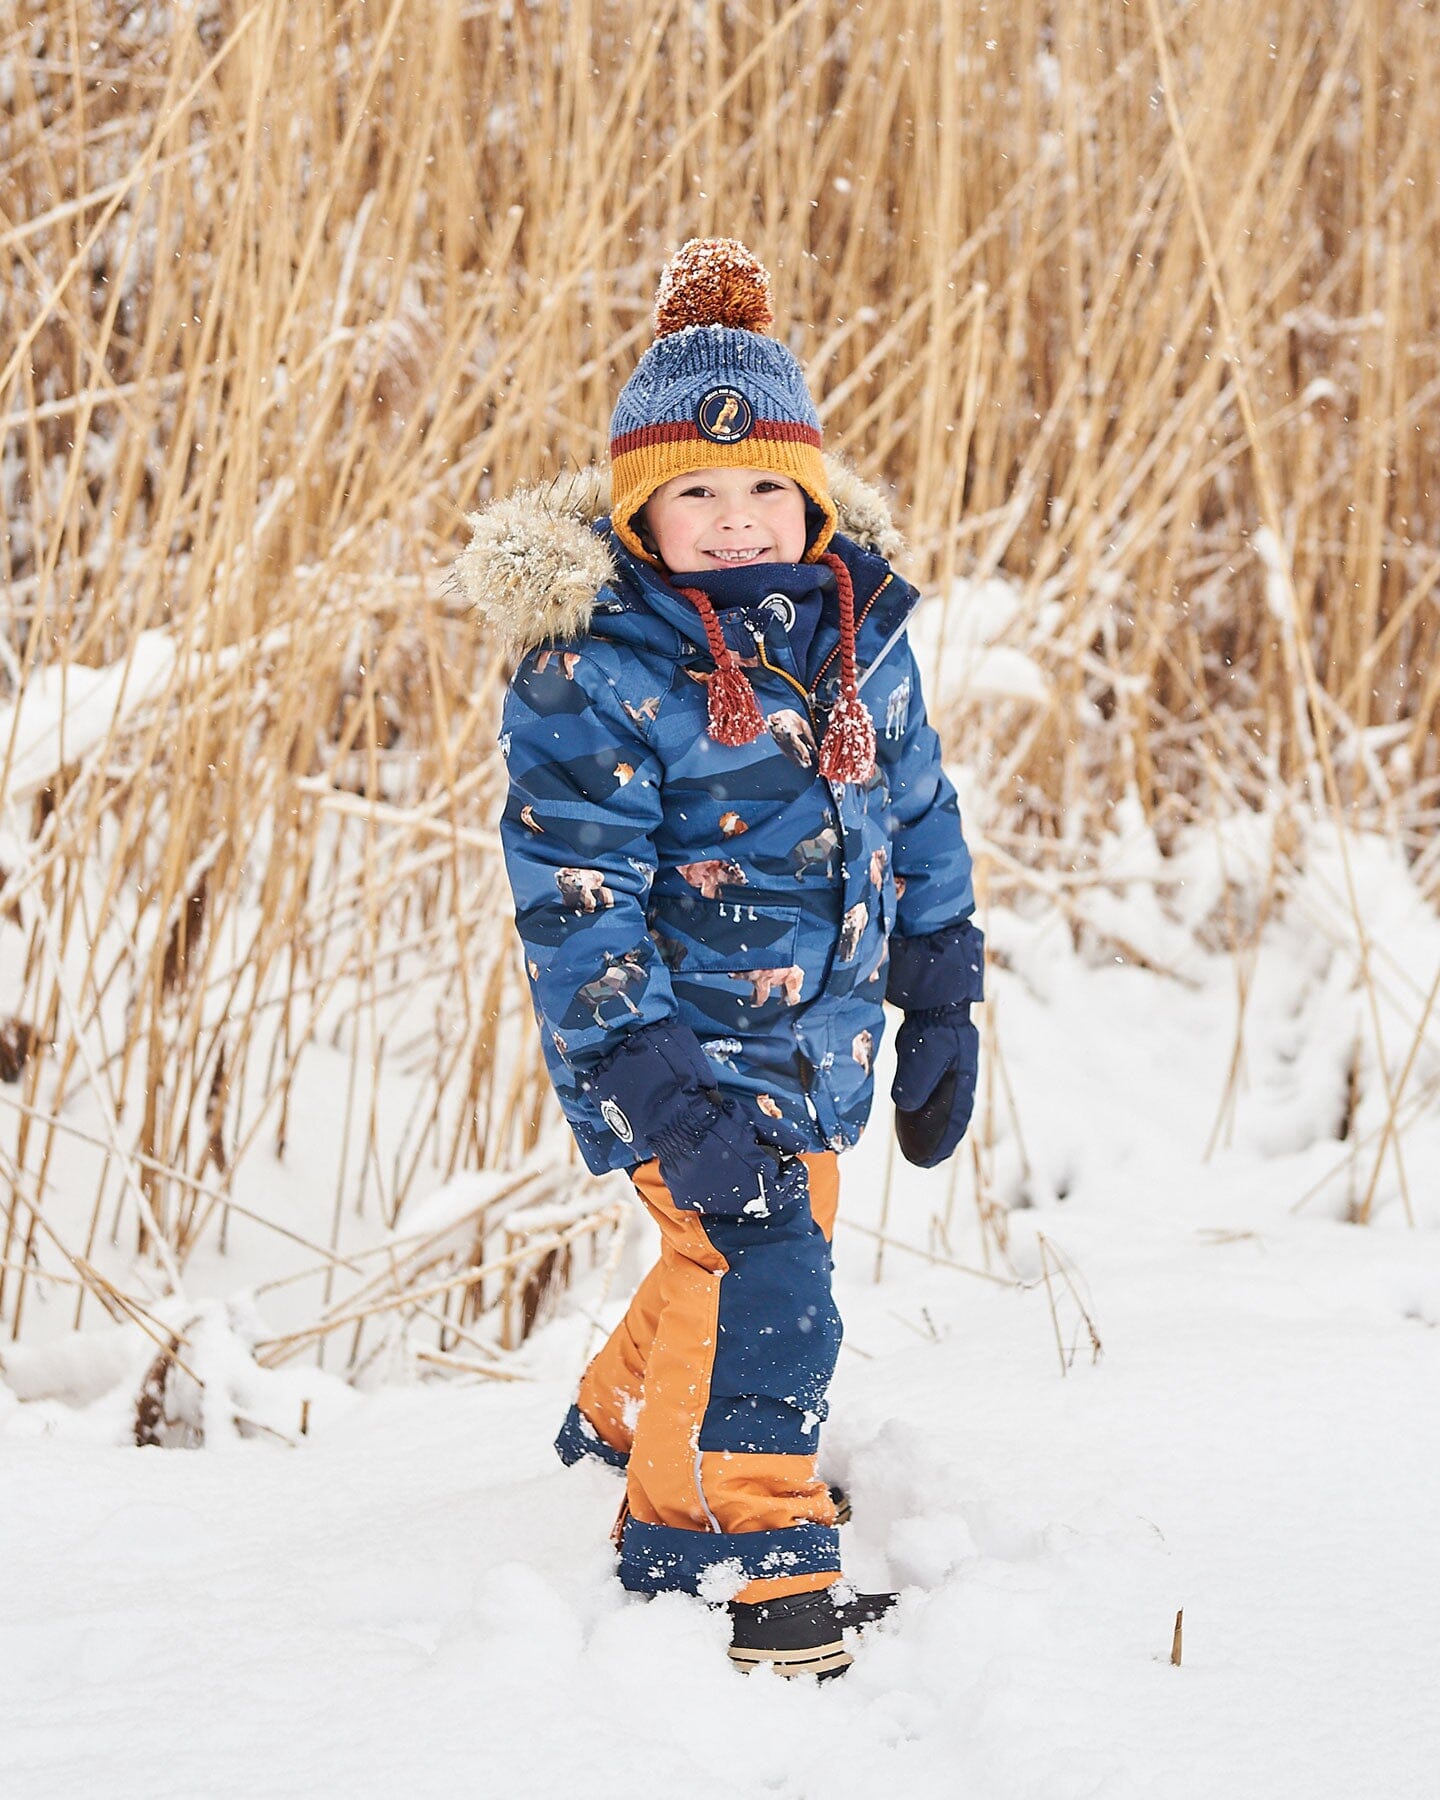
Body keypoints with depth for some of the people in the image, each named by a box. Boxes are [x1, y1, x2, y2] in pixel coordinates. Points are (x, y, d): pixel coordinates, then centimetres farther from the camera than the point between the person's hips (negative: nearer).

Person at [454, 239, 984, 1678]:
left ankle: (624, 1420, 52)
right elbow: (573, 907, -22)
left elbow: (918, 826, 12)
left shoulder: (861, 639, 0)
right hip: (674, 1035, -7)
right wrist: (663, 1095, -28)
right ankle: (738, 1551, -4)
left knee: (778, 1236, 23)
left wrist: (941, 1012, 12)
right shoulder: (592, 678, -20)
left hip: (816, 1035, 7)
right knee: (757, 1264, -20)